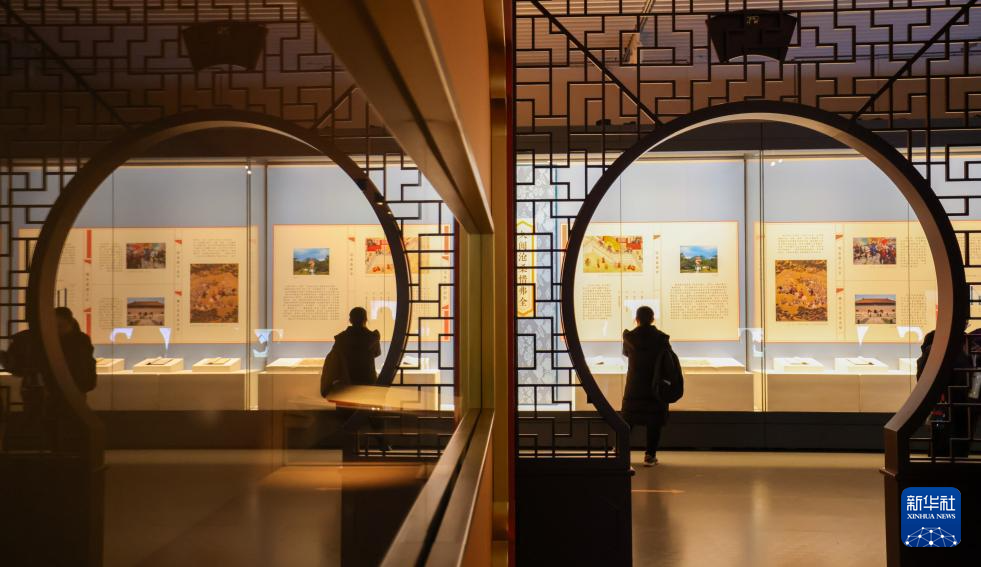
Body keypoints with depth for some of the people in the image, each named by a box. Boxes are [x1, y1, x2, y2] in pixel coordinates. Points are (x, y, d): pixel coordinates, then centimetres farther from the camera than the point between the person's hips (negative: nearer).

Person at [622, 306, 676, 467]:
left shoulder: (629, 337, -5)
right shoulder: (660, 337, -10)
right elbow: (672, 360, -8)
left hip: (634, 386, 2)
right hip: (656, 386, -2)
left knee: (628, 418, 14)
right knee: (654, 421, 6)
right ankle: (650, 456, 5)